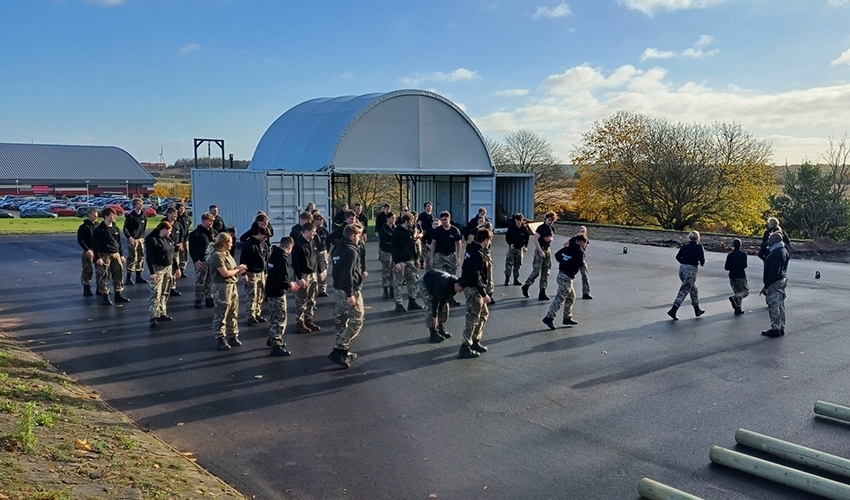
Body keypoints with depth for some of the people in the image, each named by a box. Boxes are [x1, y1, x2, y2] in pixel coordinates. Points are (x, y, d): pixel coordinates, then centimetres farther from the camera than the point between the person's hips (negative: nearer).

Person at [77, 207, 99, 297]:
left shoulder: (98, 226, 11)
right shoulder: (84, 227, -5)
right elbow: (80, 240, -10)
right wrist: (87, 250, -19)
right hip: (88, 251, -5)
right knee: (87, 270, -2)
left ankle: (100, 288, 16)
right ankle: (86, 288, 7)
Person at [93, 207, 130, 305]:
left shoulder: (115, 228, 10)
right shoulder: (99, 229, -9)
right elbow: (95, 244, -10)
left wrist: (121, 255, 15)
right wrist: (98, 258, -15)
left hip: (116, 254, 6)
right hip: (104, 255, -6)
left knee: (119, 274, 7)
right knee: (104, 276, -1)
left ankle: (118, 295, 18)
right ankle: (105, 297, 7)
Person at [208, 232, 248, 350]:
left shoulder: (227, 254, 13)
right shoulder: (217, 255, -16)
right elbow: (225, 273, -21)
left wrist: (240, 270, -2)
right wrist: (238, 269, -7)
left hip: (232, 286, 9)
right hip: (222, 287, -9)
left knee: (233, 314, 14)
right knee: (221, 315, -1)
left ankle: (233, 336, 23)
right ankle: (221, 339, 6)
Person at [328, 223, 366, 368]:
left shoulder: (338, 248, 11)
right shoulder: (351, 251, -17)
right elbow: (348, 274, -24)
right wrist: (350, 294, -24)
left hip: (338, 290, 9)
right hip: (350, 291, -9)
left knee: (340, 321, 12)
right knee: (356, 321, -3)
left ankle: (343, 351, 20)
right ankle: (338, 350, -11)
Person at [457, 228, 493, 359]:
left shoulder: (472, 249, 10)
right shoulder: (478, 254, -21)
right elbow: (476, 277, -24)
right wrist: (484, 294, -21)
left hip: (470, 287, 10)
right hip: (474, 289, -10)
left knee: (484, 314, 20)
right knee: (473, 318, -3)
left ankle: (475, 341, 28)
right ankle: (465, 348, 3)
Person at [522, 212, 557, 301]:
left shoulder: (552, 228, 9)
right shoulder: (541, 227, -12)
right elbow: (535, 240, -17)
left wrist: (550, 239, -4)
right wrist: (541, 251, -21)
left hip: (548, 250, 7)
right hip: (540, 250, -7)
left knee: (545, 273, 5)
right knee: (536, 271, -8)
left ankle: (542, 292, 8)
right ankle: (526, 286, 13)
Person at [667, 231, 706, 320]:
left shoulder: (685, 246, 8)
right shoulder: (699, 247, -6)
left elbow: (678, 257, 8)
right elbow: (702, 260, -12)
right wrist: (701, 263, 10)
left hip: (682, 268, 6)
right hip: (691, 270, -6)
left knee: (694, 289, 22)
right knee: (683, 291, -5)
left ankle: (697, 310, 32)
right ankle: (673, 311, -11)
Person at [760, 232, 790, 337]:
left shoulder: (776, 253, -21)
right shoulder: (784, 251, 12)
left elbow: (774, 272, -25)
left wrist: (766, 286, -22)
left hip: (775, 283, -11)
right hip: (783, 280, 11)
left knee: (773, 306, -4)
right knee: (780, 305, 16)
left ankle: (775, 329, 1)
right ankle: (781, 328, 23)